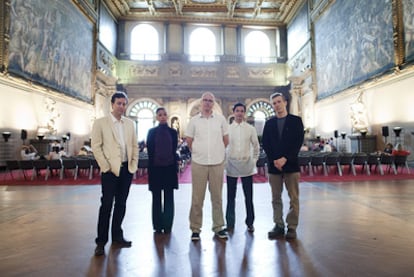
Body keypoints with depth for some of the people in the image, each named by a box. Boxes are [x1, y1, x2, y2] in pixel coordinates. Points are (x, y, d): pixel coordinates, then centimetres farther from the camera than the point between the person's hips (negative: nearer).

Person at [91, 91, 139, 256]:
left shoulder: (130, 124, 11)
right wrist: (105, 167, -10)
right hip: (111, 170, -4)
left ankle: (117, 236, 25)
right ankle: (101, 241, 12)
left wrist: (134, 165, 4)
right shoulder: (100, 123, -1)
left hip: (127, 169, 4)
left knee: (121, 204, 11)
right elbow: (95, 146, -5)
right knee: (106, 205, 0)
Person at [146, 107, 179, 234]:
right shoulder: (152, 132, 3)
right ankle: (157, 226, 17)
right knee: (157, 198, 7)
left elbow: (175, 150, 5)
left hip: (169, 167, 1)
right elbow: (149, 151, 1)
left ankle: (167, 225, 17)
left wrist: (175, 167, 0)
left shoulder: (173, 132, 5)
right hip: (155, 167, -1)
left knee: (168, 198, 7)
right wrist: (150, 168, -3)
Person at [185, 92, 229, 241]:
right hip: (198, 163, 0)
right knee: (197, 197, 5)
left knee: (217, 196, 9)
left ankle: (218, 227, 21)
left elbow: (226, 140, 12)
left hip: (217, 163, 1)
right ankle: (195, 229, 16)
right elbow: (189, 141, 10)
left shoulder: (221, 119, 5)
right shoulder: (194, 120, 3)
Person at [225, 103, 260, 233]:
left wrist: (254, 160, 6)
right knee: (231, 196, 7)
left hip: (247, 166, 0)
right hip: (231, 165, 0)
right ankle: (230, 222, 20)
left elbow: (256, 146, 12)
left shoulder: (250, 129, 4)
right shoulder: (227, 128, 2)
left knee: (249, 196, 4)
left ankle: (250, 222, 20)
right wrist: (224, 161, 3)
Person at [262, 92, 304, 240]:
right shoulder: (269, 123, 11)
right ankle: (278, 226, 17)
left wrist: (285, 159, -14)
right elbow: (265, 144, 5)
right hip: (274, 165, 3)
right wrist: (274, 160, -9)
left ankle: (292, 227, 13)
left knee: (294, 198, 2)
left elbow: (298, 142, -5)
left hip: (291, 164, -2)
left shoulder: (296, 120, 4)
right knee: (276, 199, 7)